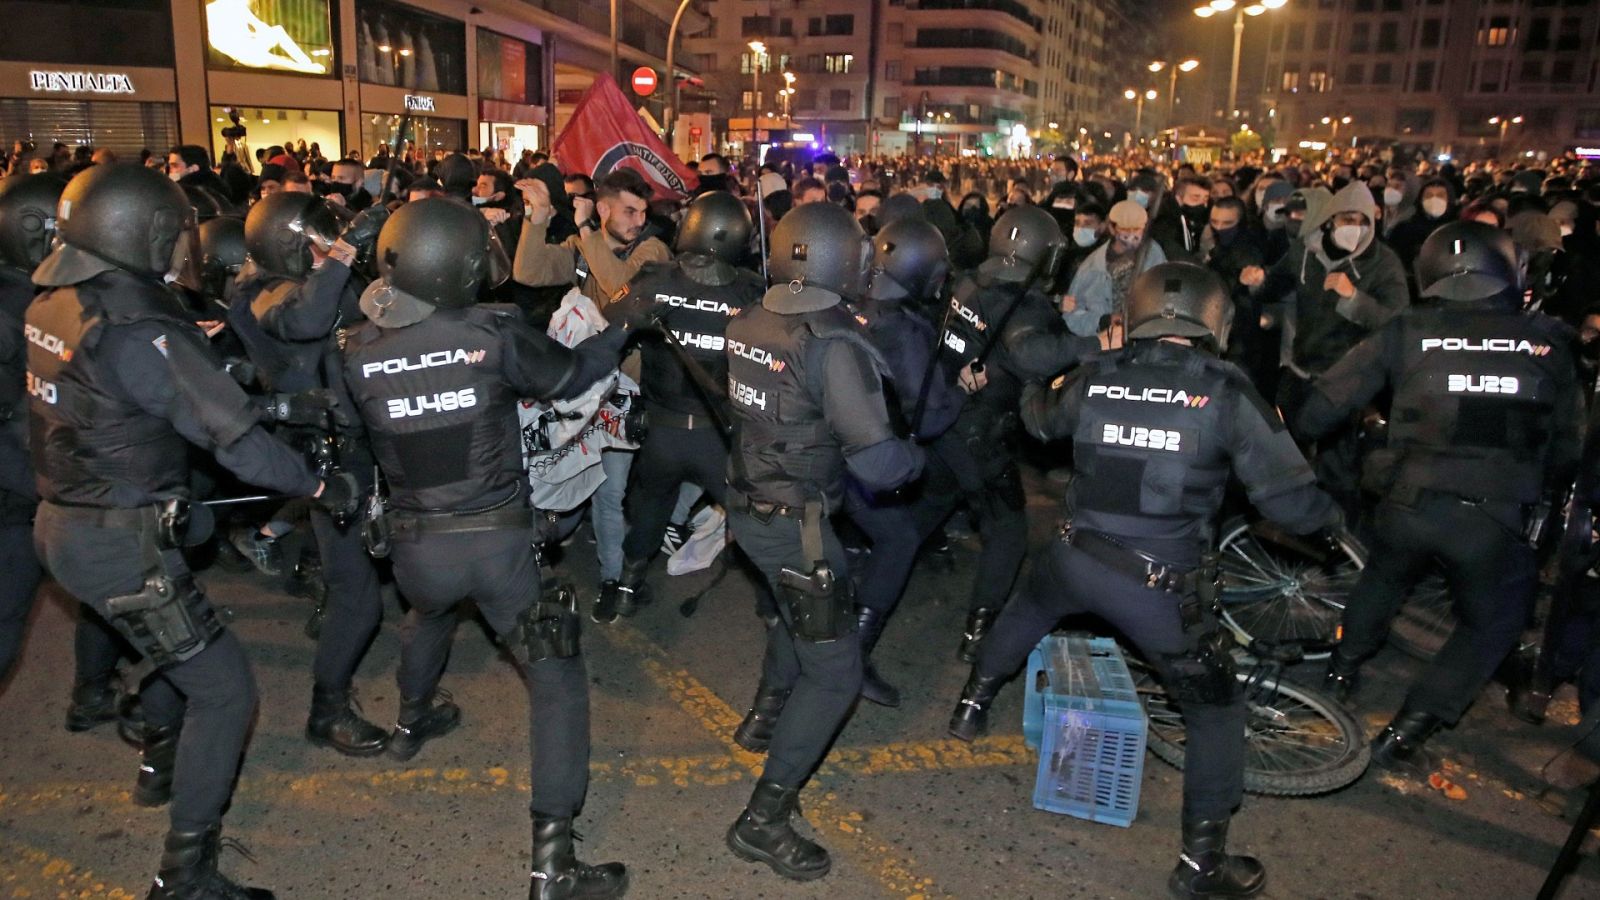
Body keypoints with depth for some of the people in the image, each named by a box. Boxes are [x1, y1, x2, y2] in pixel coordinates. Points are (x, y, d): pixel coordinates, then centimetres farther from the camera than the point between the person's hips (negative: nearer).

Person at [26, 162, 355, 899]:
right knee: (223, 691, -1)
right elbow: (234, 436, -25)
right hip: (119, 545, -10)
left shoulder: (54, 304, 2)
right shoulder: (134, 331, -25)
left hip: (62, 522, 10)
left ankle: (161, 766, 53)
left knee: (181, 645, 31)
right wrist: (321, 486, -14)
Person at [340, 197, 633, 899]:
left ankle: (414, 719, 62)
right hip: (497, 539, -4)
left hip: (414, 544, 5)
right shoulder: (493, 333, -14)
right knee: (556, 674, 2)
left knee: (429, 613, 38)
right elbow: (568, 375, 0)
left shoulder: (360, 351, -5)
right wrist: (623, 325, 14)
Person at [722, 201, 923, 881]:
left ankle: (765, 715, 51)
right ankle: (763, 819, 4)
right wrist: (915, 456, -4)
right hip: (795, 525, -8)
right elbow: (878, 463, -26)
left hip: (745, 504, 8)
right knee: (834, 672, 2)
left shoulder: (747, 325, -1)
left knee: (794, 610, 35)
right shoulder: (834, 346, -24)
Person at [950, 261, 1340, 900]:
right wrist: (1328, 511, 12)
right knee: (1216, 709, 16)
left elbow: (1040, 420, 23)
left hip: (1073, 559, 4)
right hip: (1161, 587, -3)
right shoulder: (1226, 392, -11)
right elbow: (1291, 501, -11)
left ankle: (973, 704, 52)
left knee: (1026, 610, 37)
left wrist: (1032, 393, 45)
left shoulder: (1096, 376, 1)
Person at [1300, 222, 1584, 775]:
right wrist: (1543, 493, 30)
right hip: (1496, 520, -1)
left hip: (1409, 502, 1)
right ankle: (1402, 738, 14)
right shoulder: (1548, 344, 5)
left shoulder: (1408, 332, 1)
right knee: (1491, 625, 19)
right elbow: (1569, 445, 13)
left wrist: (1298, 435, 22)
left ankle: (1343, 666, 48)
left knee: (1385, 576, 32)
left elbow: (1329, 400, 3)